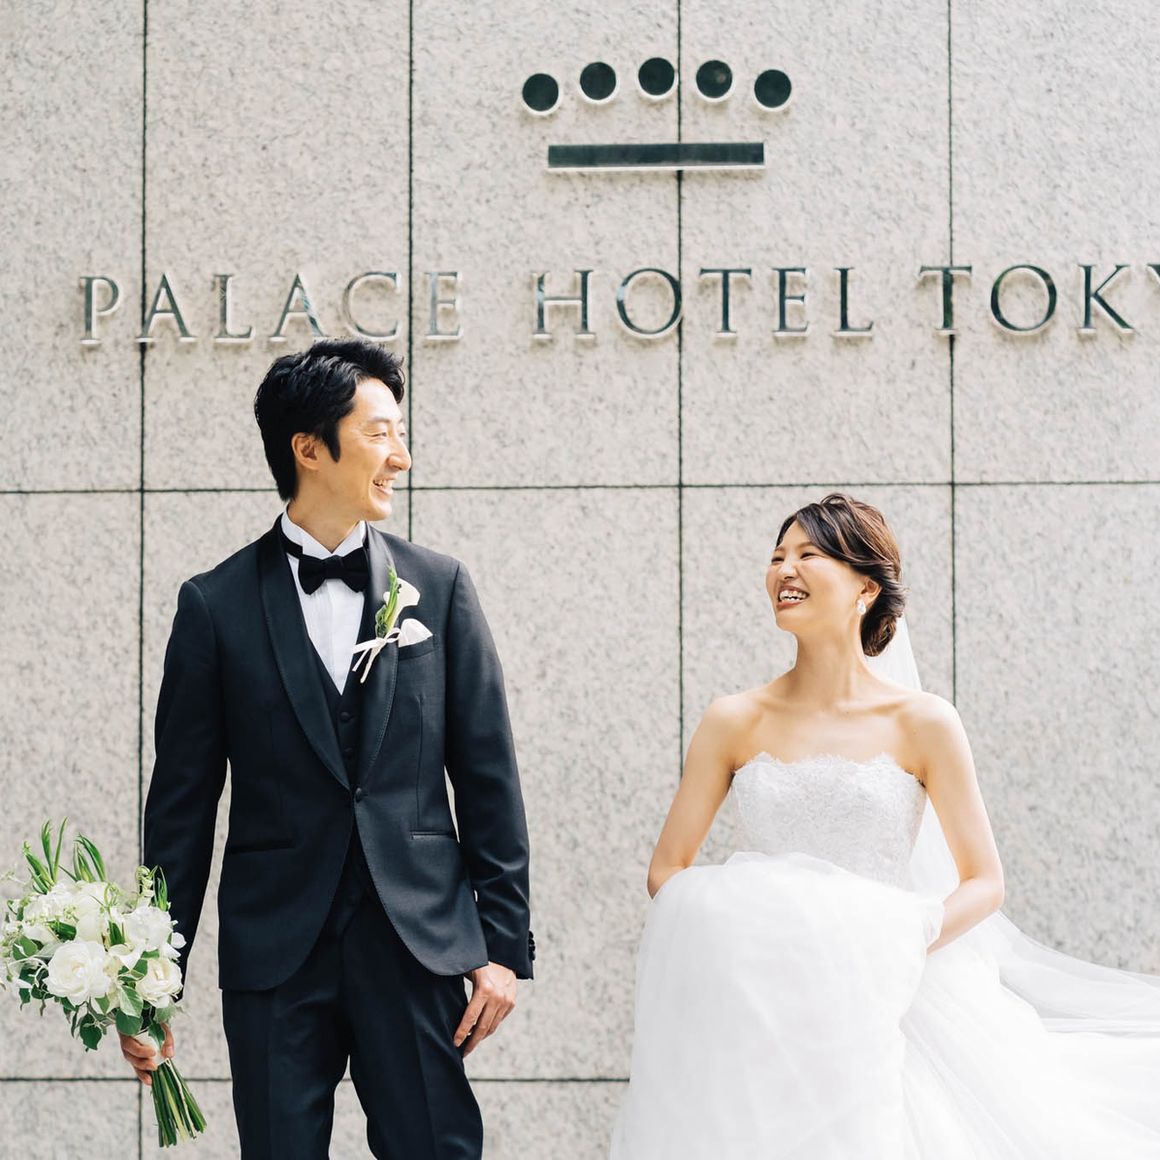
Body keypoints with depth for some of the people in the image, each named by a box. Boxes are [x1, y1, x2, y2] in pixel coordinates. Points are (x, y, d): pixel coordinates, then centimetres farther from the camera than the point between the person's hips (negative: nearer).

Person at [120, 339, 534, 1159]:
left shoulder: (440, 587, 6)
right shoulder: (216, 605, 1)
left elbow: (488, 777, 6)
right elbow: (183, 803, 3)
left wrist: (505, 945, 2)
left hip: (417, 944, 1)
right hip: (275, 955, -1)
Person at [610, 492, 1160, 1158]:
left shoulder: (921, 723, 0)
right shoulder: (736, 722, 5)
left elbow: (984, 883, 3)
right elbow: (667, 868, 8)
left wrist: (903, 943, -15)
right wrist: (731, 931, -12)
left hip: (887, 998, -1)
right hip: (759, 998, 1)